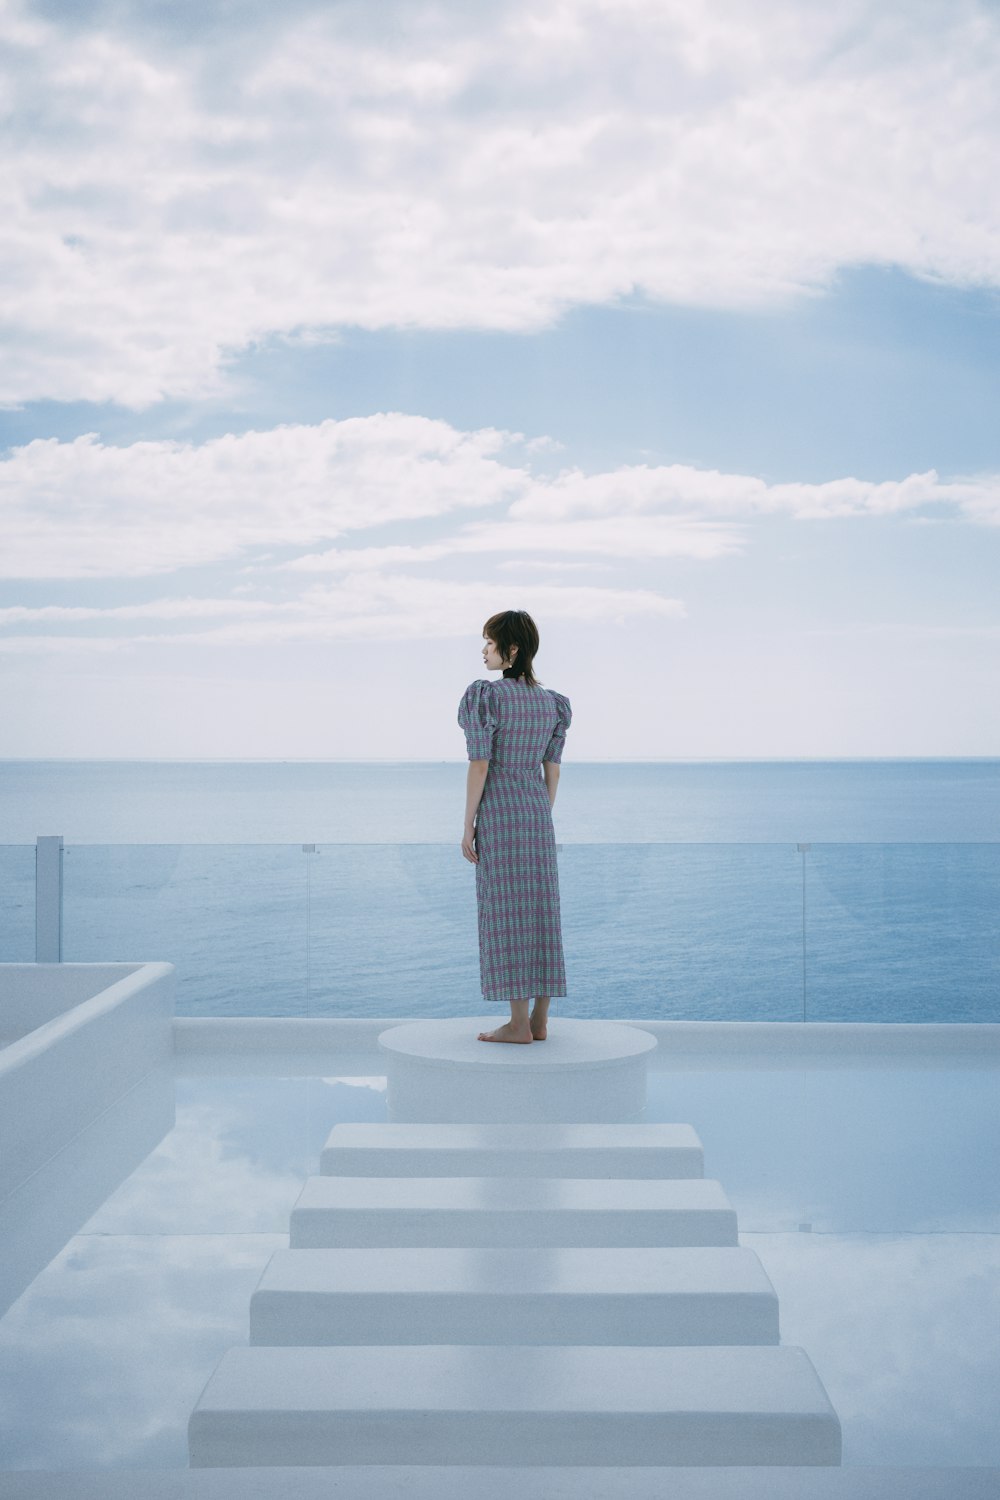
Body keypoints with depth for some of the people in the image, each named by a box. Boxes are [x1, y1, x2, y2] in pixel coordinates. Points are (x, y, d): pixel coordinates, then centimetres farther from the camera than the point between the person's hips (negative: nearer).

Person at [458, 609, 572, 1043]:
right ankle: (539, 1021, 10)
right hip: (537, 813, 7)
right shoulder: (551, 701, 8)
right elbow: (553, 770, 11)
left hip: (499, 814, -6)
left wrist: (467, 828, -9)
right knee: (540, 913, 8)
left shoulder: (486, 696, -13)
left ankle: (518, 1024, -1)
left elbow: (479, 766, -15)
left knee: (506, 916, -2)